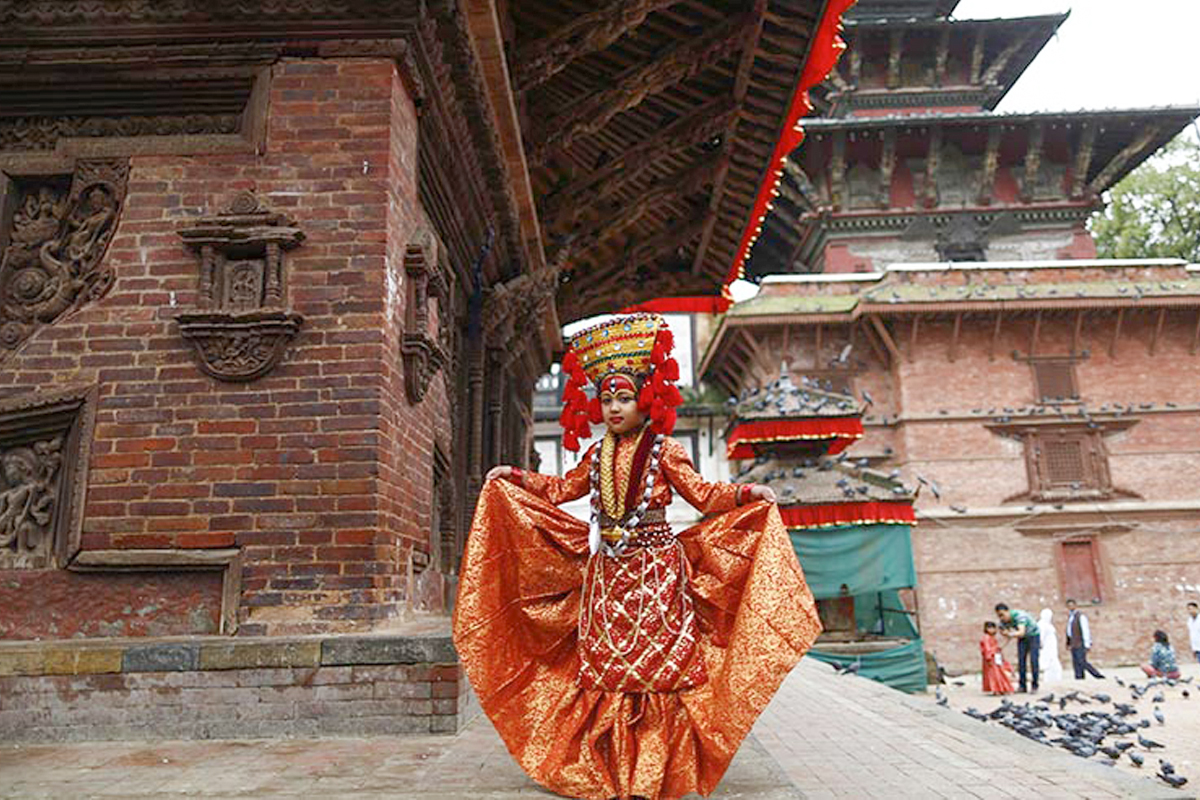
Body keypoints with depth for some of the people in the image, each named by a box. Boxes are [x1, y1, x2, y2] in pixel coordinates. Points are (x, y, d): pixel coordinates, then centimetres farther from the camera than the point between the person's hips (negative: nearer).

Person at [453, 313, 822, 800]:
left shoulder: (662, 449, -2)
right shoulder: (596, 455, 10)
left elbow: (702, 494, -2)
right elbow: (563, 489, 23)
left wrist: (744, 494, -15)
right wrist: (516, 478, 21)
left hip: (656, 569, -4)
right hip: (606, 569, 4)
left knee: (656, 663, -2)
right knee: (605, 664, 6)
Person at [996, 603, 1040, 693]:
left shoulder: (1019, 615, -37)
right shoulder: (1003, 621, -17)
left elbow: (1021, 632, -48)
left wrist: (1011, 634, -66)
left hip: (1033, 635, -5)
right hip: (1022, 638, 5)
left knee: (1033, 661, -10)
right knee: (1021, 661, -3)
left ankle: (1035, 686, -1)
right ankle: (1022, 686, 3)